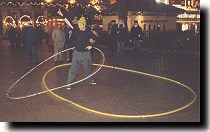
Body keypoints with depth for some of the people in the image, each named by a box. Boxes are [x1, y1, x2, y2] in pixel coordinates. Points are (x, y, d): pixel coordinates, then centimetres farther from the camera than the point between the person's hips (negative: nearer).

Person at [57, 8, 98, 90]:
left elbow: (95, 38, 6)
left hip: (86, 53, 0)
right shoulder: (76, 31, -3)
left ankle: (91, 80, 35)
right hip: (77, 53, 0)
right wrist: (62, 15, -15)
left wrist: (91, 45, -6)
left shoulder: (88, 32, -5)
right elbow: (69, 23, -9)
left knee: (88, 68, 14)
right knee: (73, 68, -1)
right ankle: (69, 83, 5)